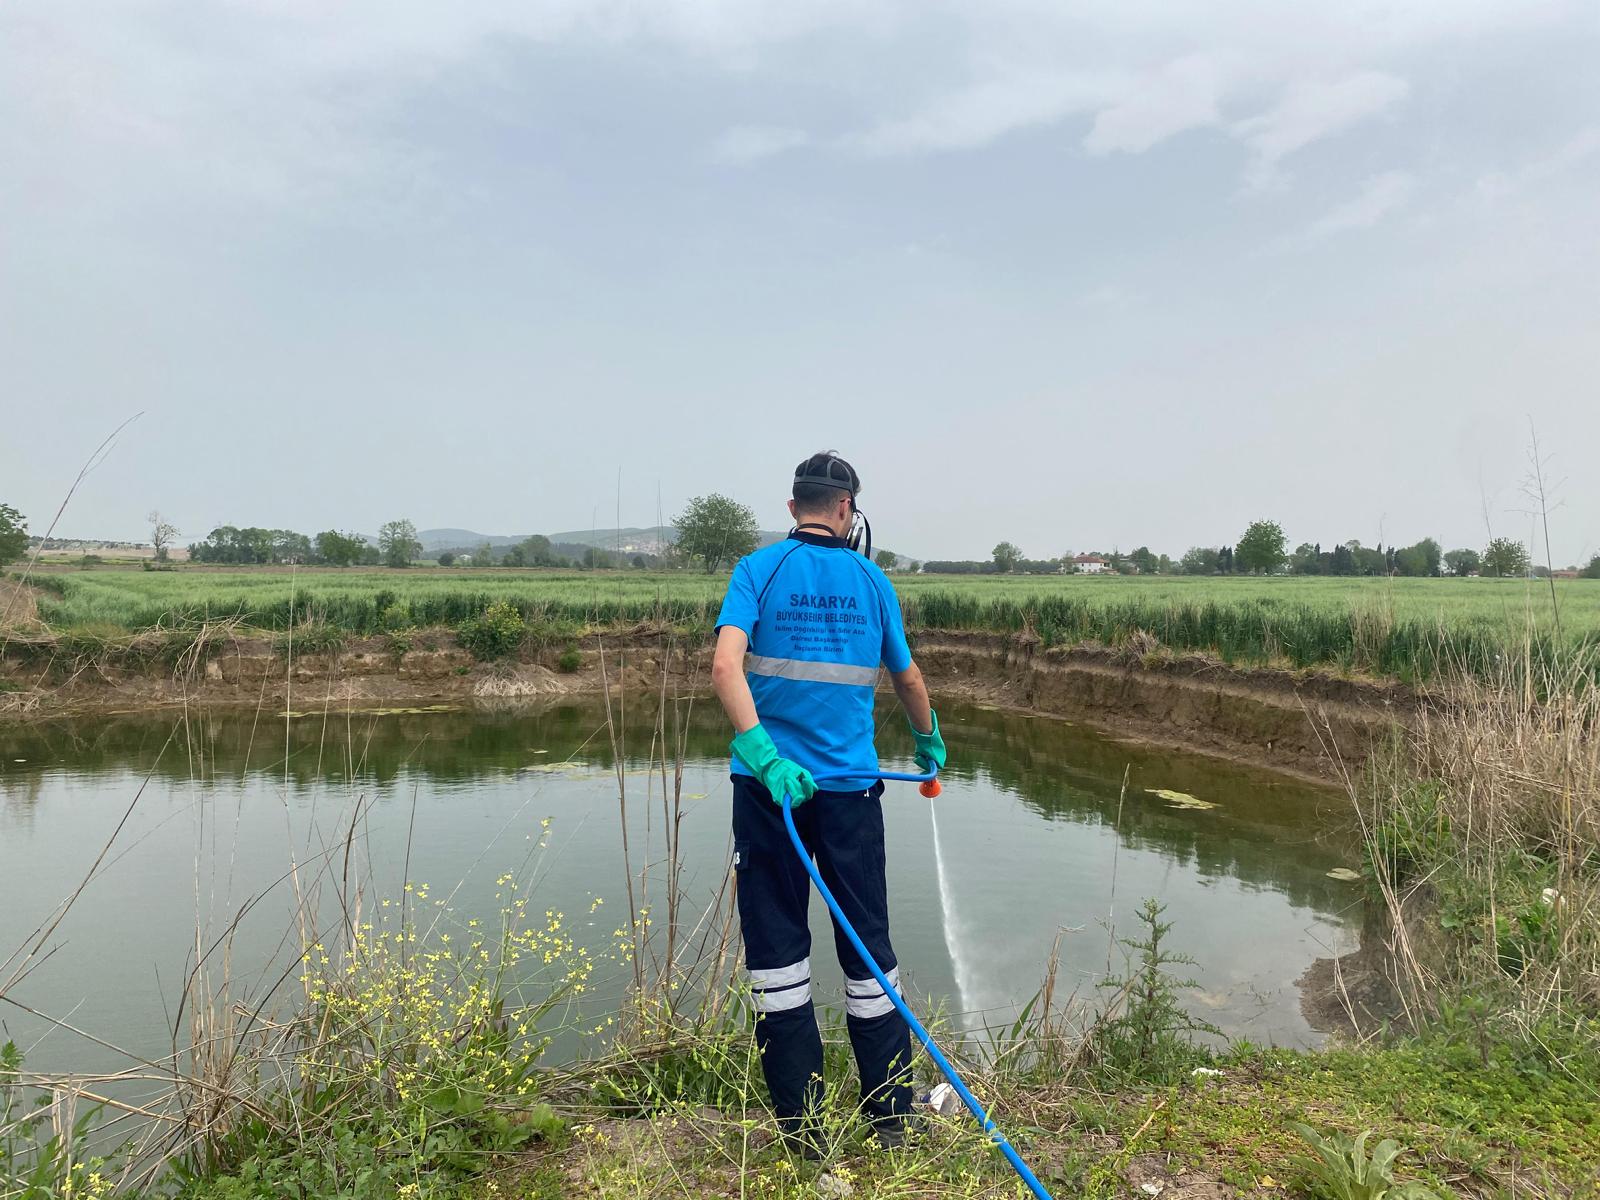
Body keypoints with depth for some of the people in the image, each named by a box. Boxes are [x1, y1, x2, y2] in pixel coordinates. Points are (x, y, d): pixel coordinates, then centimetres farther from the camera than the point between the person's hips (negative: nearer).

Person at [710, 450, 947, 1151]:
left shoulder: (758, 570, -1)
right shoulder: (872, 581, 4)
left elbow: (725, 666, -17)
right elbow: (908, 680, 14)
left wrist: (764, 756, -21)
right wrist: (930, 742, 31)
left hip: (770, 782, -1)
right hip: (850, 788, 1)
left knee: (777, 948, 10)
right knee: (867, 949, 14)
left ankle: (799, 1123, 17)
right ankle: (890, 1115, 25)